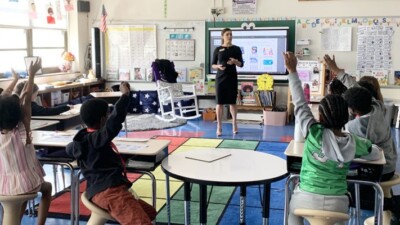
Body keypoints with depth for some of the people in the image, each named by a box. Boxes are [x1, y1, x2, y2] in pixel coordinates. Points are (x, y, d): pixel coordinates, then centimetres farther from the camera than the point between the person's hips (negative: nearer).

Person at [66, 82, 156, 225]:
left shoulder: (83, 139, 21)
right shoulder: (97, 138, -6)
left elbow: (70, 148, 45)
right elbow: (115, 119, -23)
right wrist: (125, 94, -15)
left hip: (105, 191, 10)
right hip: (109, 191, -10)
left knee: (150, 213, 18)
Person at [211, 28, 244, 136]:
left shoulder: (236, 49, 5)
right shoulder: (218, 49, 4)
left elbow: (241, 64, 4)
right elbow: (213, 64, 7)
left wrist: (235, 61, -17)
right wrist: (218, 66, -15)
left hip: (232, 78, 1)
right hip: (220, 78, 0)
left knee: (232, 102, 5)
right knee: (220, 102, 0)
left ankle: (234, 124, 19)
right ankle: (219, 127, 7)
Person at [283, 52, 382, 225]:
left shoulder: (315, 133, -16)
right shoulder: (355, 143, -7)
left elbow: (300, 104, -7)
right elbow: (376, 154, 14)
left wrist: (292, 71, -4)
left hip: (306, 200, -2)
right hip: (337, 205, 2)